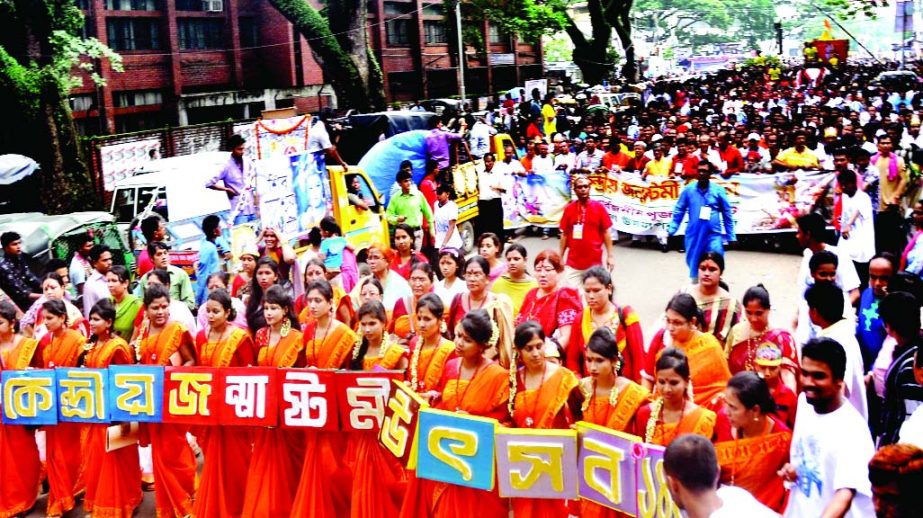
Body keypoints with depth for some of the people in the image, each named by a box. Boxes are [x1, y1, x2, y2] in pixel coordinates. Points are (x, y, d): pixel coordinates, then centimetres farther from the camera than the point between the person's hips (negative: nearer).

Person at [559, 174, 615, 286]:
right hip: (573, 262, 1)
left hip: (594, 261, -1)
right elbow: (564, 234, 7)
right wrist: (560, 257, 7)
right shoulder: (569, 209, 1)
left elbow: (606, 232, 1)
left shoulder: (599, 207, -2)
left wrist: (610, 255, -3)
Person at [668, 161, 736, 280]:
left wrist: (731, 237, 6)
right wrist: (671, 230, -1)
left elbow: (727, 214, 5)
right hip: (693, 234, 2)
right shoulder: (688, 189, 0)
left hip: (713, 234, -2)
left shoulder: (718, 190, -1)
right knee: (694, 265, 13)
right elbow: (679, 211, 6)